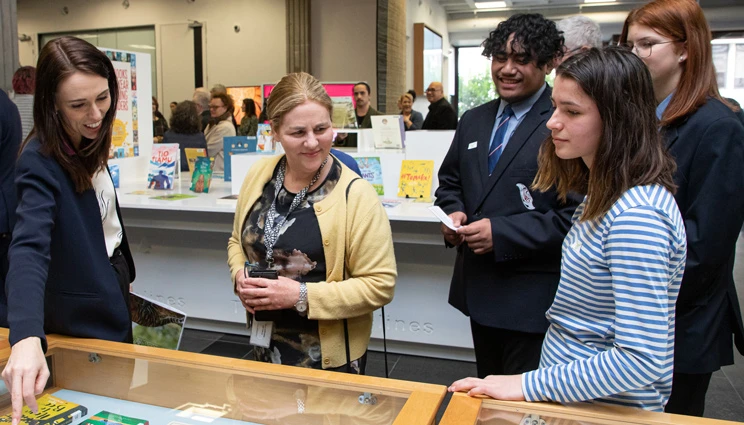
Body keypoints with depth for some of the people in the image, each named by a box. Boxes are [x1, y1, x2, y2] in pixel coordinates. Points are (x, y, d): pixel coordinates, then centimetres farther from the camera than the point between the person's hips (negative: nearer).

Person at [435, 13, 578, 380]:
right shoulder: (473, 121, 9)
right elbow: (450, 181, 18)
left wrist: (502, 233, -23)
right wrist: (454, 211, -4)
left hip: (533, 298, -7)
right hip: (480, 290, 7)